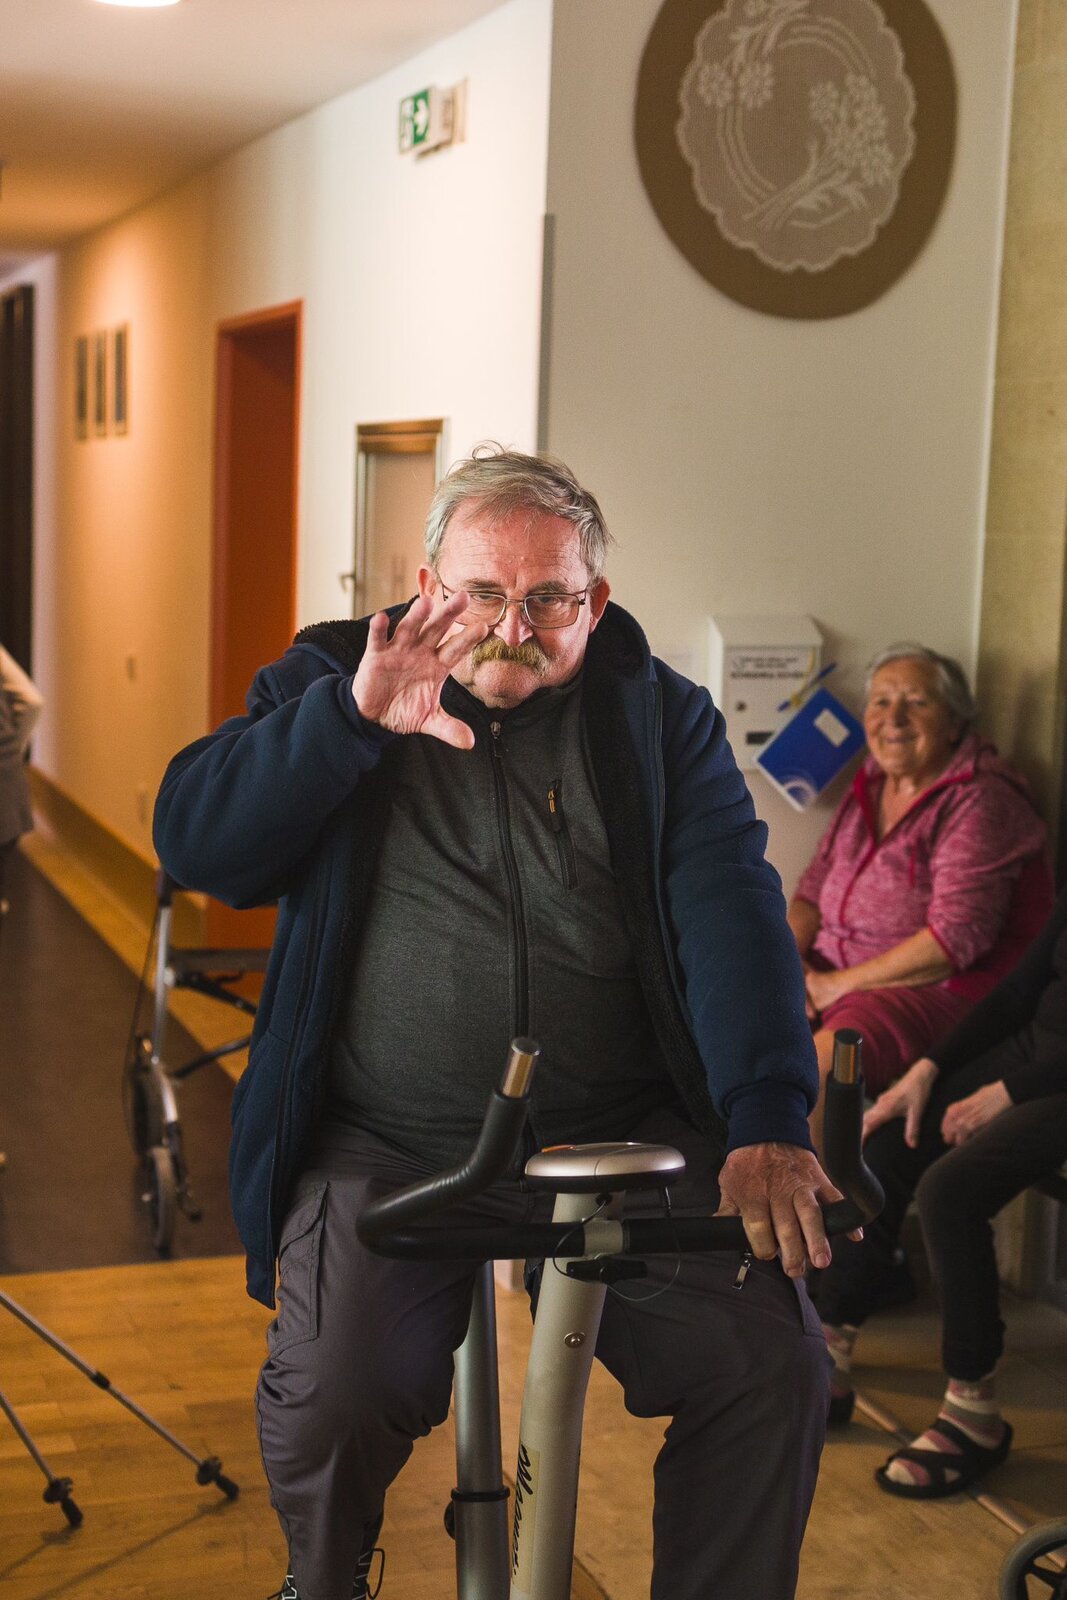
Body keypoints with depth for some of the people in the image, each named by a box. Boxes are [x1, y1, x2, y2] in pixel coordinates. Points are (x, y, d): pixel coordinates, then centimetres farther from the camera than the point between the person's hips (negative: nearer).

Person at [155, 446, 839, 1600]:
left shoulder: (659, 717, 8)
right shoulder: (331, 681, 7)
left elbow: (730, 911, -4)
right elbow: (192, 843, -5)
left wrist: (765, 1120, -19)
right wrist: (352, 718, -20)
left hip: (627, 1143, 1)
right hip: (388, 1147, -1)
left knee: (774, 1367, -16)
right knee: (332, 1396, -22)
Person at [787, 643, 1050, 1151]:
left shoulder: (980, 802, -12)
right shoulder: (869, 786, 13)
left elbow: (957, 936, -21)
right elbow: (815, 888, 16)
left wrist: (839, 984, -18)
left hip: (938, 990, -8)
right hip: (833, 977, 8)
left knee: (815, 1064, -33)